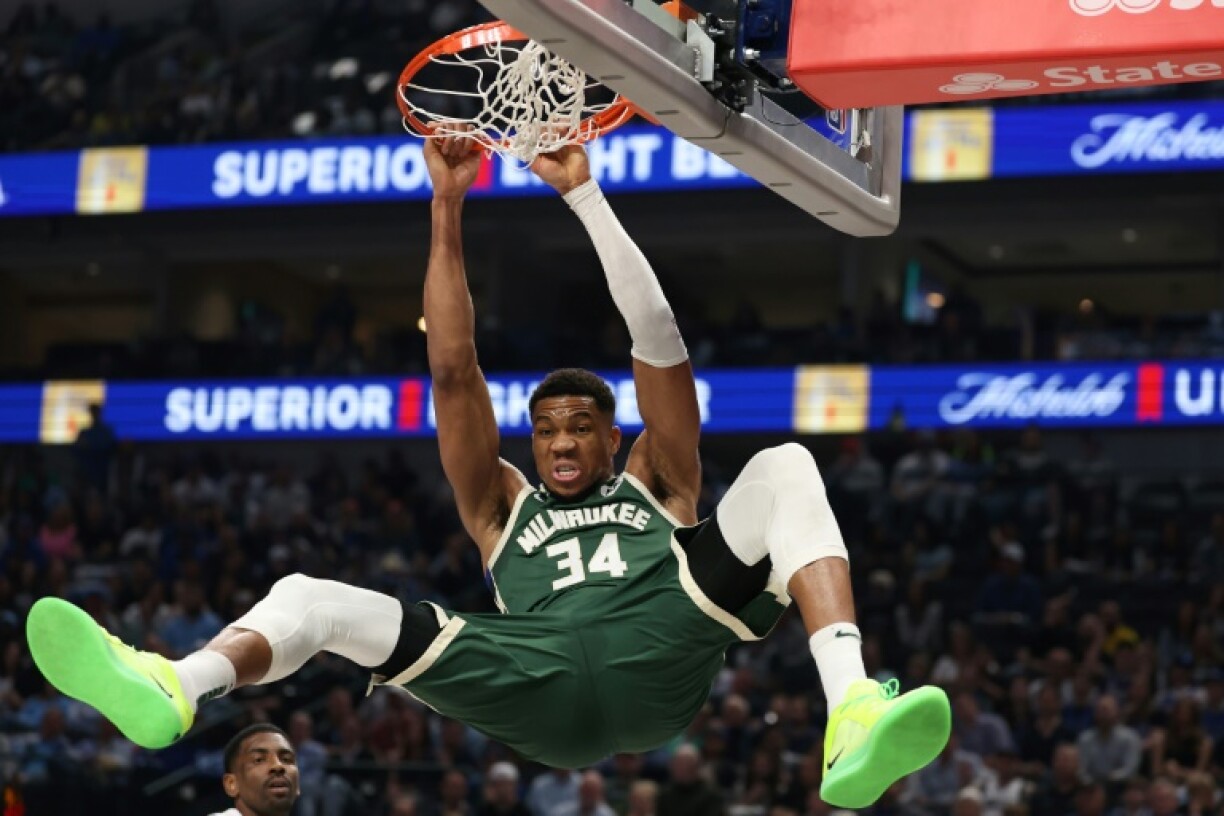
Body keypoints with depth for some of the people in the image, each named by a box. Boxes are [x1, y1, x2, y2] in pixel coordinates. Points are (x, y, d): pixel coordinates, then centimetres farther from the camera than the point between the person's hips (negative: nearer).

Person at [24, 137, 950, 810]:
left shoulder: (657, 485, 33)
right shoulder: (503, 506, 36)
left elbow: (659, 339, 22)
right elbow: (454, 373, 25)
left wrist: (583, 192, 16)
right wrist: (448, 208, 18)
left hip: (658, 657, -1)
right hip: (538, 685, 1)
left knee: (786, 468, -14)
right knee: (309, 595, -8)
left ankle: (853, 713, -38)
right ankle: (174, 690, -44)